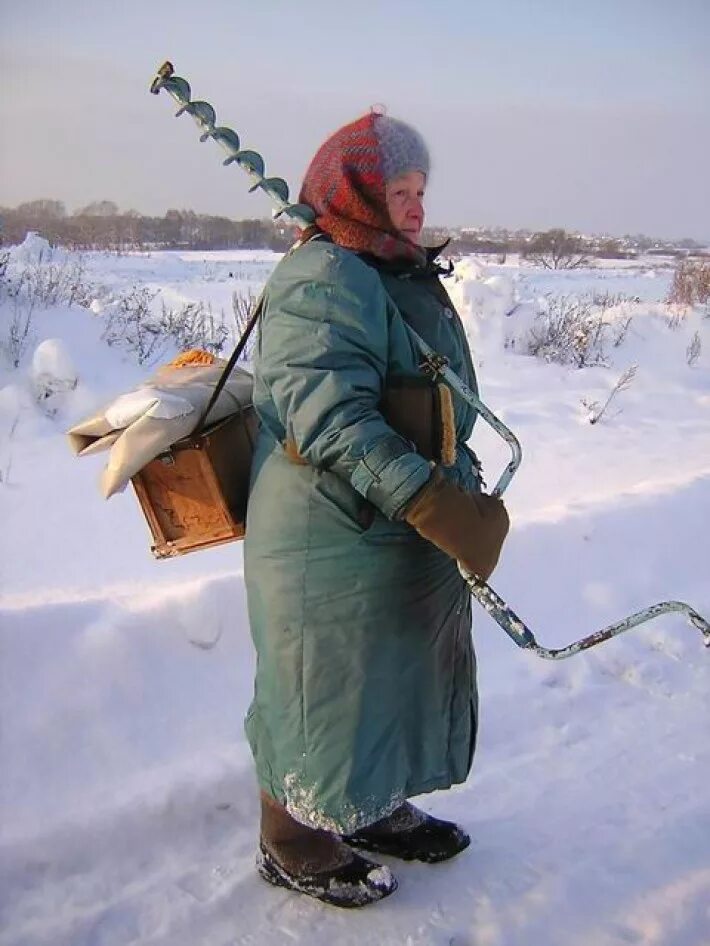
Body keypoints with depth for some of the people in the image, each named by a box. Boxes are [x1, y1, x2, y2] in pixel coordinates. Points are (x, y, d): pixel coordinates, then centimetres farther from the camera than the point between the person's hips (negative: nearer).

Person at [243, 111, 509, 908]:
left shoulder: (406, 274, 15)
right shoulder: (322, 282, -19)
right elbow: (327, 416, -30)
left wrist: (460, 496, 27)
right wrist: (428, 500, -35)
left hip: (407, 541, 10)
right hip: (334, 546, -10)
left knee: (396, 679, 22)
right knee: (326, 690, 5)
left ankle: (373, 810, 42)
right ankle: (291, 845, 26)